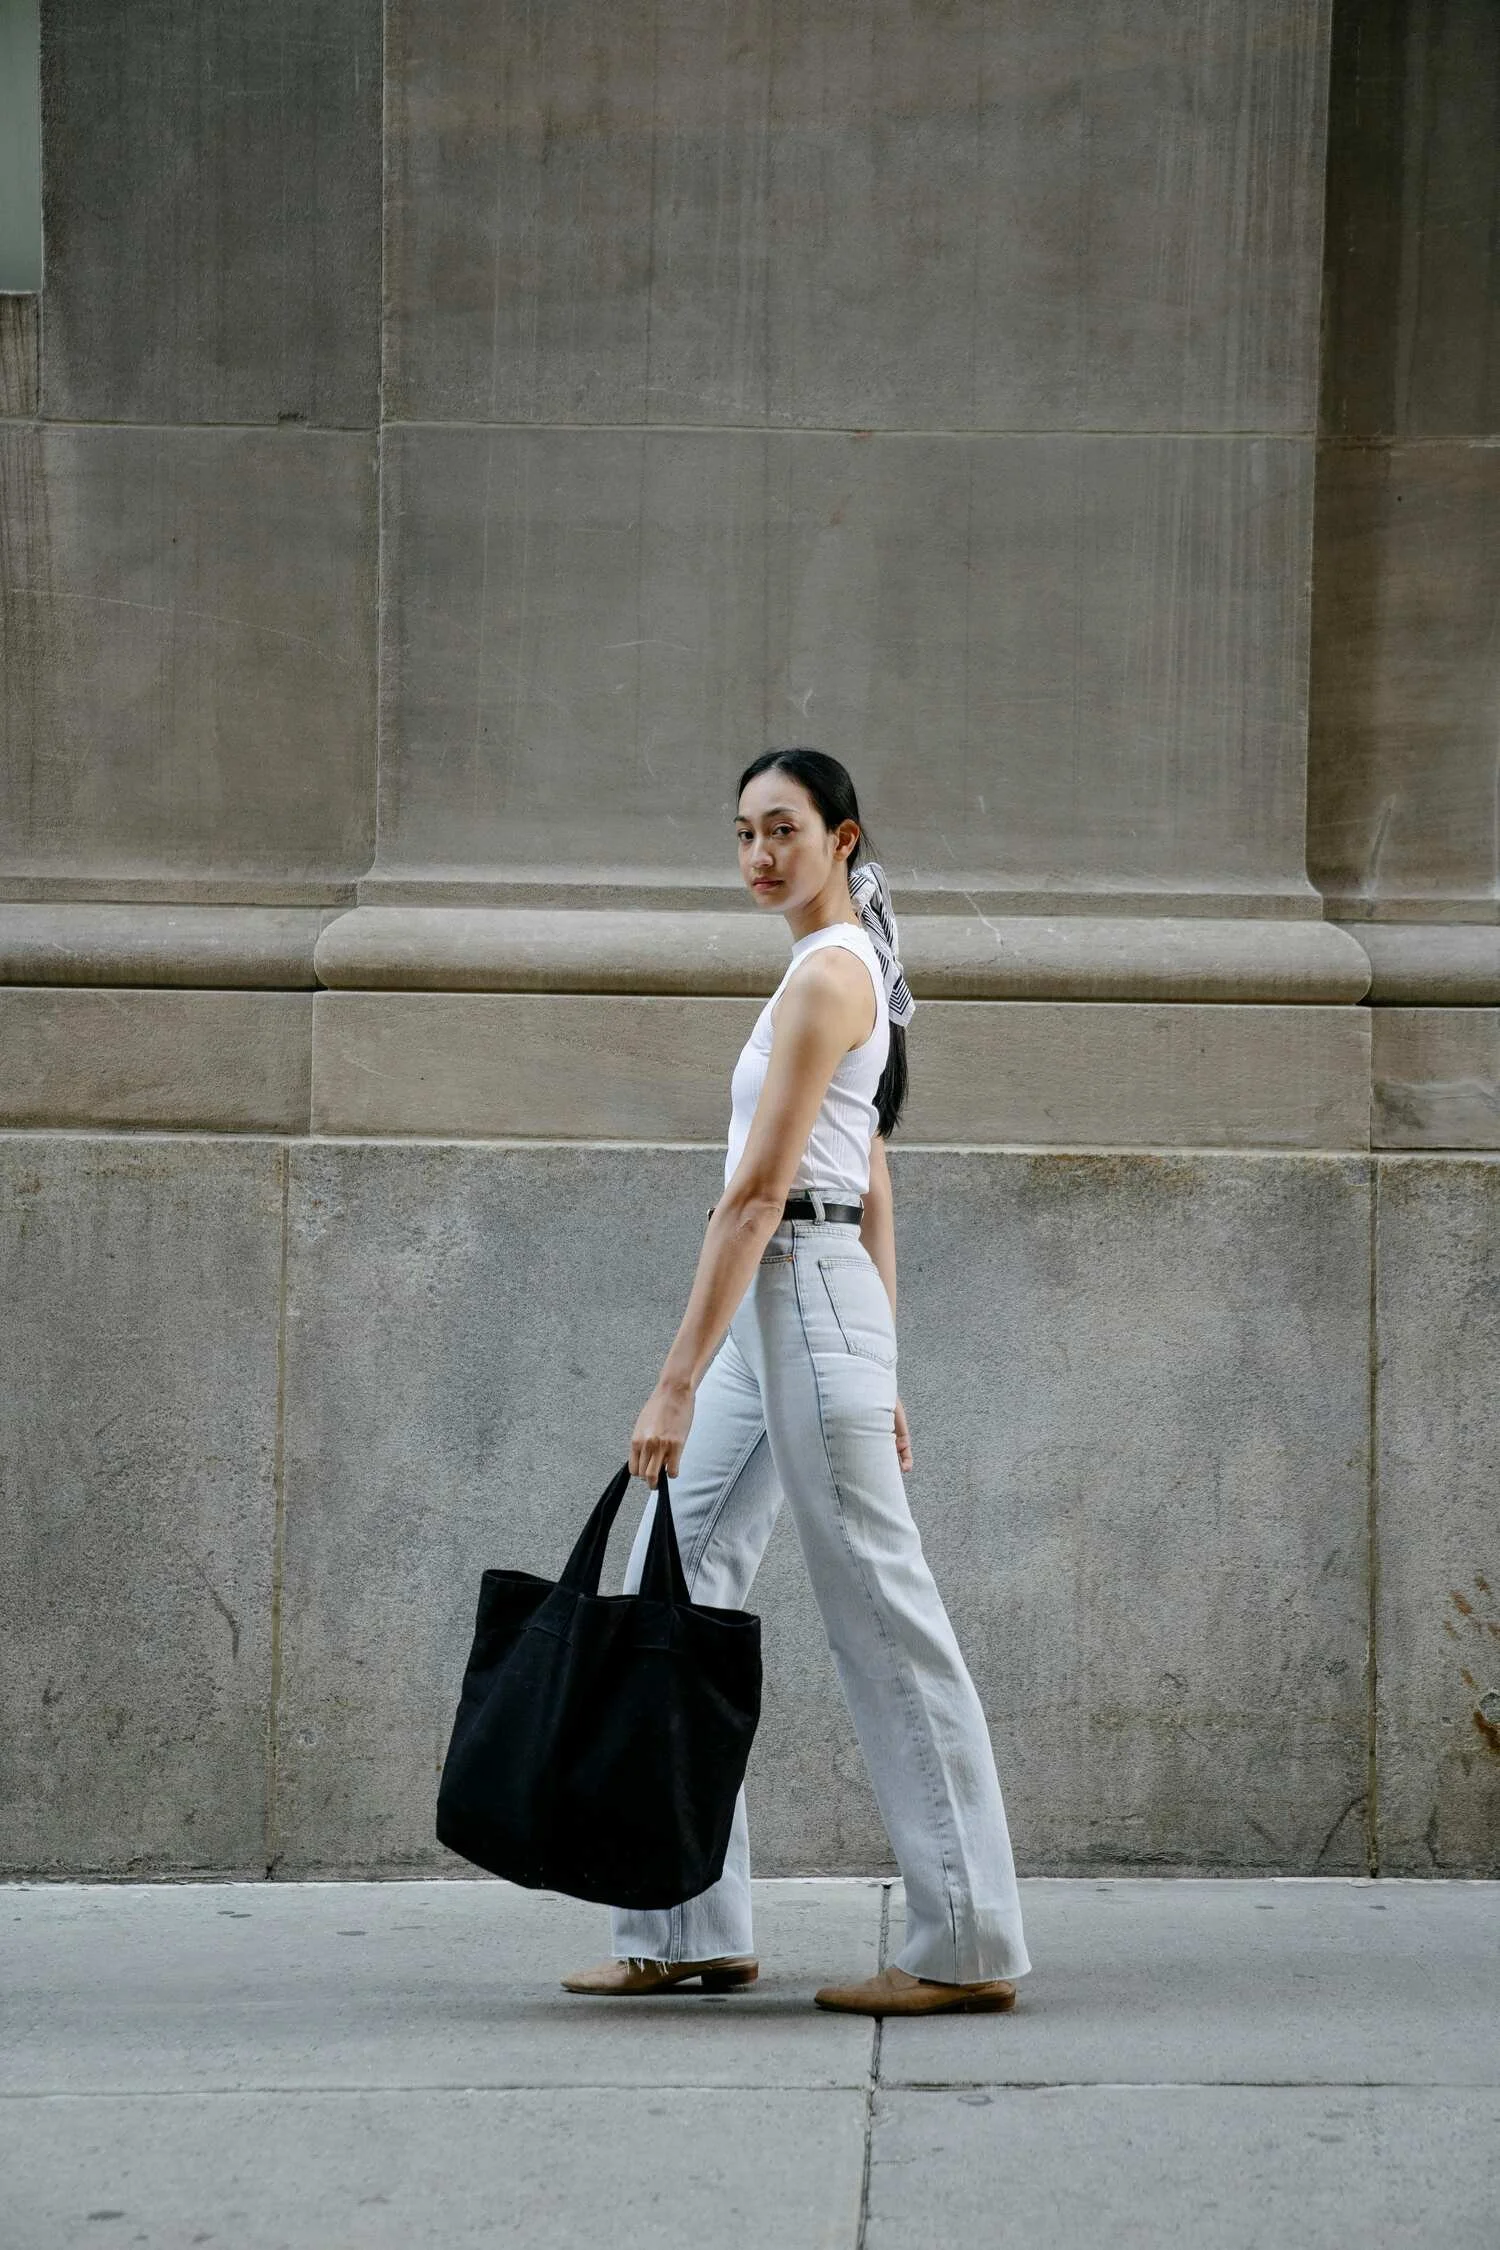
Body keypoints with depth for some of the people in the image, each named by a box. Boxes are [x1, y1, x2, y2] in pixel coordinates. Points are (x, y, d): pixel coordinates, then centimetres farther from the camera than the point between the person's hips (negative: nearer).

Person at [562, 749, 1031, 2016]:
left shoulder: (826, 972, -13)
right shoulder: (851, 970, 18)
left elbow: (756, 1194, -18)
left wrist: (676, 1385, -20)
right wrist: (879, 1375, 22)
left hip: (802, 1296, -10)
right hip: (779, 1309, 10)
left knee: (882, 1613, -6)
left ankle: (969, 1947, -1)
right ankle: (692, 1932, 12)